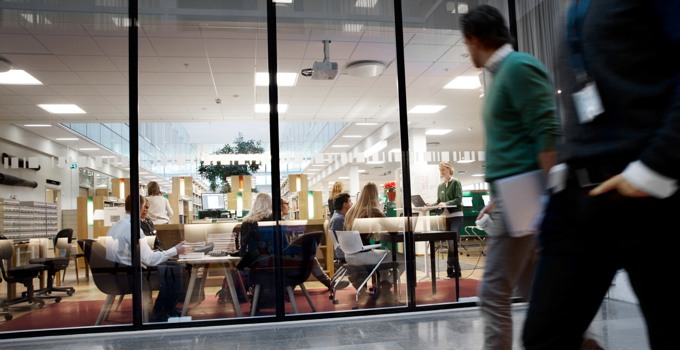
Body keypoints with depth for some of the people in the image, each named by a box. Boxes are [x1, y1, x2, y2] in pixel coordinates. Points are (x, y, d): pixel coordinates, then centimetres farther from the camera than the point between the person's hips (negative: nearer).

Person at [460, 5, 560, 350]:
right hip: (511, 197, 10)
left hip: (522, 197, -10)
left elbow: (548, 134, -18)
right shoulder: (501, 74, 19)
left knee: (493, 293, -5)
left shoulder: (519, 67, -10)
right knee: (532, 289, 15)